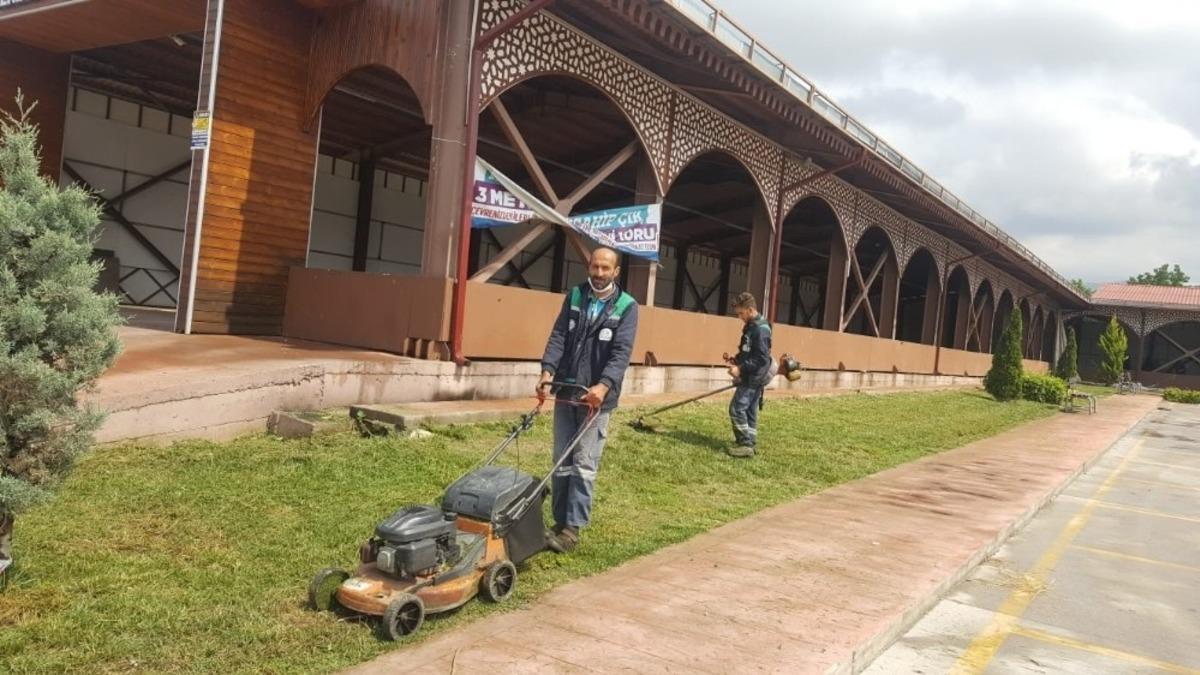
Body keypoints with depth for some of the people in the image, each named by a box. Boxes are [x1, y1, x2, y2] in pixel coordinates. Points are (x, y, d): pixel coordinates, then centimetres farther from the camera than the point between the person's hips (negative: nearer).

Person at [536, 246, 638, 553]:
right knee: (561, 463, 9)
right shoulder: (574, 297, 8)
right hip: (565, 393, 4)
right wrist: (548, 370, -15)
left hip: (596, 397, -4)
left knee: (584, 465, -3)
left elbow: (621, 352, -12)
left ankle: (573, 528, 2)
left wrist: (604, 385, -27)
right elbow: (558, 337, 2)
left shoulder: (626, 306, -3)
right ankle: (560, 522, 18)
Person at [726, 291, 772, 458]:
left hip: (753, 378, -10)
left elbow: (762, 359, -23)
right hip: (750, 377, 10)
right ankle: (749, 443, 18)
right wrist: (736, 359, 7)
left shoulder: (760, 330, -19)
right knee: (749, 411, 12)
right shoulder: (751, 326, 11)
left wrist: (740, 369, -23)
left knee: (737, 409, -10)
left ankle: (746, 445, -6)